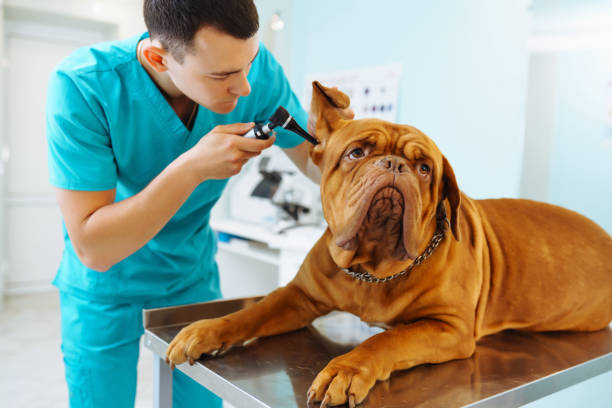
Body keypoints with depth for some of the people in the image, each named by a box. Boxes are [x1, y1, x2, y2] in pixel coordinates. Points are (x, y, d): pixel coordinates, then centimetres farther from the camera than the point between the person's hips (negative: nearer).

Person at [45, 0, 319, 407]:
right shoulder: (81, 87, -29)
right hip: (105, 289, -2)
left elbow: (314, 161, -7)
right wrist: (192, 167, -38)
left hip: (194, 278, 3)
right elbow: (93, 249, -30)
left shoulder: (254, 66, -20)